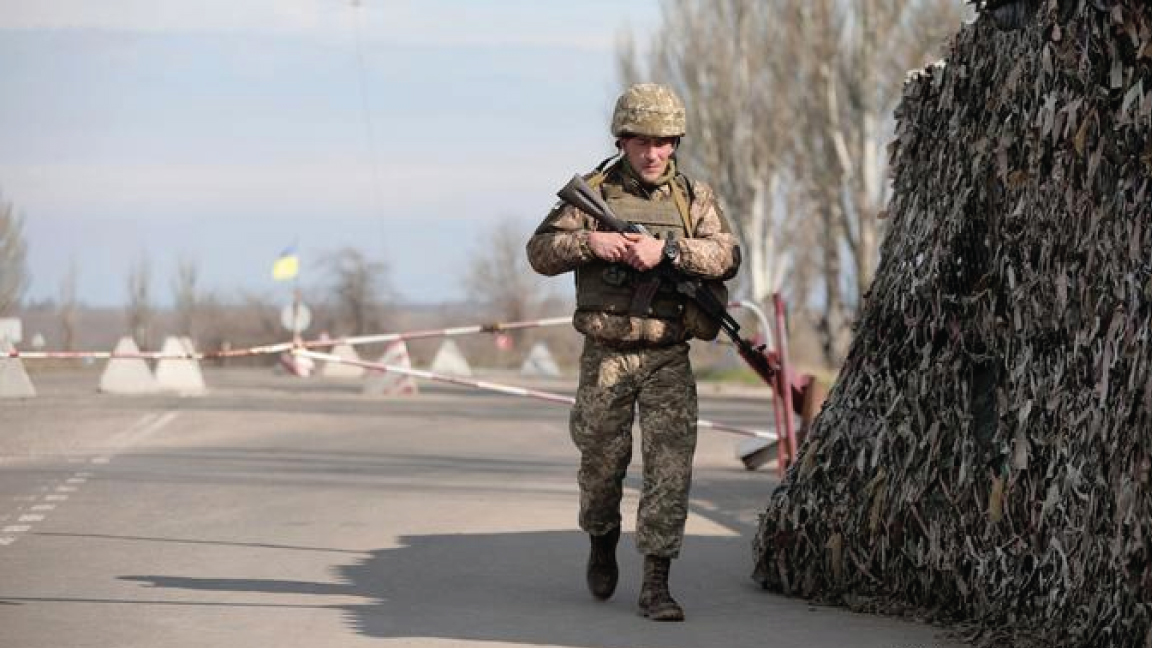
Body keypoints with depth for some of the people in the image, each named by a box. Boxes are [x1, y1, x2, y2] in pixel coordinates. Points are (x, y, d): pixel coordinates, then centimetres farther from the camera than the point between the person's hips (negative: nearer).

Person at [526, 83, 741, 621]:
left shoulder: (693, 197, 3)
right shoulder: (593, 192, 1)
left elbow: (726, 257, -10)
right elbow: (540, 253, -1)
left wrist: (666, 249, -23)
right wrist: (590, 242, -19)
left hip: (668, 359, 0)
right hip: (606, 355, 0)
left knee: (670, 466, -8)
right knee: (601, 463, 9)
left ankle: (656, 584, -5)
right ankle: (602, 544, 38)